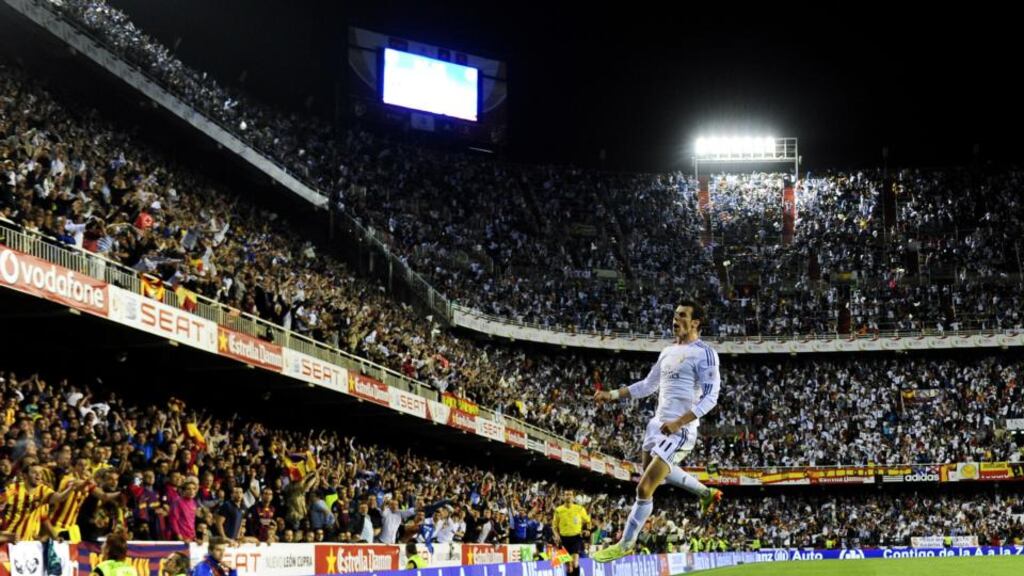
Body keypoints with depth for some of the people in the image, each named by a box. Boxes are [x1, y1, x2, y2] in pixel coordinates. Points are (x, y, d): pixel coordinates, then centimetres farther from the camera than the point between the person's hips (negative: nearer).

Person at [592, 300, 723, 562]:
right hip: (657, 423, 9)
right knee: (657, 471, 30)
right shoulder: (668, 352, 13)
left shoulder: (704, 353, -12)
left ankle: (624, 544, 6)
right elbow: (648, 385, 22)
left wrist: (678, 423, -26)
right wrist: (612, 395, 12)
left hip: (680, 430, -9)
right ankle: (706, 493, 47)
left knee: (644, 488, -10)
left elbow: (710, 397, -18)